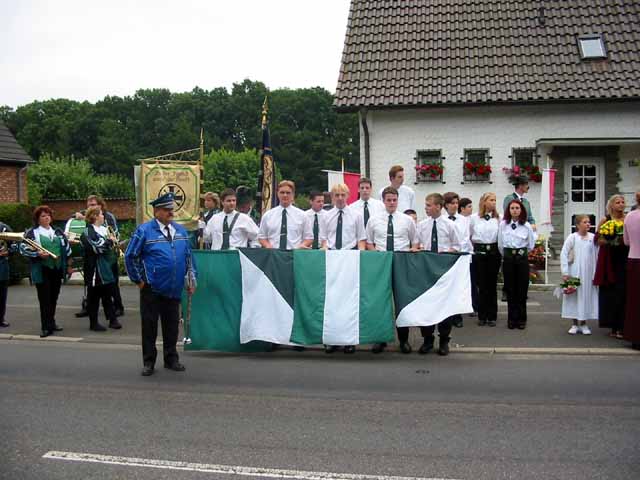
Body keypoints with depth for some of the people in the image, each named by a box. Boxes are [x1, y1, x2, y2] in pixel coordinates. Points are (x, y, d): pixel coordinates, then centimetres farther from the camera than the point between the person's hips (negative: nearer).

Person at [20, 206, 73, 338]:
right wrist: (38, 254, -21)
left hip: (57, 270, 5)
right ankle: (46, 327, -3)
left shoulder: (58, 232, 12)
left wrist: (69, 265, 13)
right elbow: (23, 249, -7)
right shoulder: (32, 232, -2)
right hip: (41, 271, -4)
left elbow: (67, 248, 16)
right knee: (44, 299, -5)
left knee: (53, 298, 11)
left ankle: (51, 322, 24)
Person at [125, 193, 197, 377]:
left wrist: (191, 278, 11)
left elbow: (188, 255, 15)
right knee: (149, 325, 5)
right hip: (151, 289, -4)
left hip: (174, 289, 4)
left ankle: (171, 359, 26)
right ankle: (148, 362, 17)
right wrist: (138, 280, -3)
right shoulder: (144, 230, -7)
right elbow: (130, 256, -3)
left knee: (172, 325, 13)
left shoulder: (180, 230, 8)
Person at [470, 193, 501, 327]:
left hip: (494, 252, 0)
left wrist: (501, 251, -3)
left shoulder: (499, 218, 1)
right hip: (479, 253, 0)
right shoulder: (474, 218, 3)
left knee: (492, 284, 4)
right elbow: (468, 235, 12)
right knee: (482, 284, 3)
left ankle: (492, 316, 13)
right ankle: (482, 316, 13)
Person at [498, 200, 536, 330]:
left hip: (522, 258, 0)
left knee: (522, 289, 2)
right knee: (510, 289, 4)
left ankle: (521, 319, 13)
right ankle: (512, 319, 12)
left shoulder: (527, 226, -2)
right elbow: (500, 244, 7)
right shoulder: (503, 224, -1)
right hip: (508, 259, 1)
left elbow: (531, 245, 8)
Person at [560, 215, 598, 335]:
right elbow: (563, 254, -5)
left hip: (588, 273, 2)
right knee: (574, 296, 5)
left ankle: (583, 324, 19)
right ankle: (575, 324, 16)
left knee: (587, 296, 7)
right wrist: (565, 273, -9)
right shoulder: (572, 237, -4)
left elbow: (597, 255, 4)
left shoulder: (593, 238, 2)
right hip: (574, 273, -2)